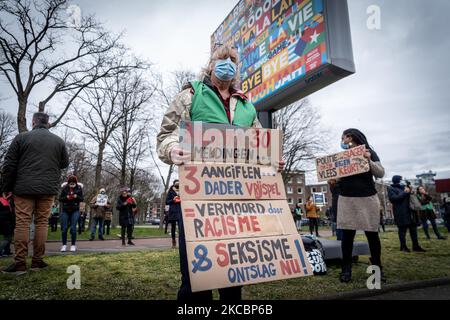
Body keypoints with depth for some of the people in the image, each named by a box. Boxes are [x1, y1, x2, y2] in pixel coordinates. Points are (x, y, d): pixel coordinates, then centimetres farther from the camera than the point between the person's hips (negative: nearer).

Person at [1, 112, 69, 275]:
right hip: (48, 189, 1)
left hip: (24, 188, -1)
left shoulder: (21, 137, 2)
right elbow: (65, 163, 14)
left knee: (22, 223, 1)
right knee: (42, 222, 6)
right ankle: (37, 261, 9)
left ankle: (20, 263, 1)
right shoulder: (58, 141, 7)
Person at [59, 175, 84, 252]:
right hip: (65, 211, 1)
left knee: (73, 228, -7)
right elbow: (60, 199, -1)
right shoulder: (64, 188, -4)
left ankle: (73, 245, 4)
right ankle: (64, 245, 12)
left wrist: (77, 197, -20)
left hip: (75, 211, -1)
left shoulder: (79, 188, -4)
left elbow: (81, 199, 0)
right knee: (64, 228, 0)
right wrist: (66, 197, -20)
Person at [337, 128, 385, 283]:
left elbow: (380, 173, -4)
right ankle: (346, 269, 6)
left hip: (367, 198, -2)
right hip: (346, 199, 2)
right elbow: (338, 177, 15)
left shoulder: (368, 151, 2)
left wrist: (369, 161, -20)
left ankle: (377, 268, 20)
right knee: (347, 234, 0)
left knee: (372, 233, 5)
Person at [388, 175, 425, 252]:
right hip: (400, 212, -7)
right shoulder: (391, 189, -3)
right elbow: (394, 198, -17)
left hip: (409, 210, 7)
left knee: (413, 227, 8)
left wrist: (409, 190, 3)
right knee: (402, 228, -2)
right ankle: (403, 246, 7)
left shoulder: (402, 186, 18)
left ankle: (415, 246, 15)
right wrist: (405, 192, -14)